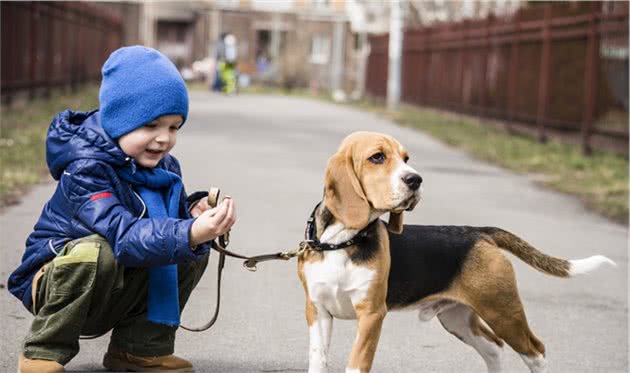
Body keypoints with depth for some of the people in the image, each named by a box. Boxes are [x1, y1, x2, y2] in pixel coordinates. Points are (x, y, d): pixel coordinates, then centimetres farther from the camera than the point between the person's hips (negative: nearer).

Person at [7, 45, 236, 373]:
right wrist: (189, 234, -52)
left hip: (116, 293, 7)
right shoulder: (86, 170, -26)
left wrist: (194, 213, -21)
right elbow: (123, 236, -39)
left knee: (195, 251, -8)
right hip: (54, 280, -7)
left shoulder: (164, 167, 0)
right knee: (95, 250, -38)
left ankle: (141, 346, 1)